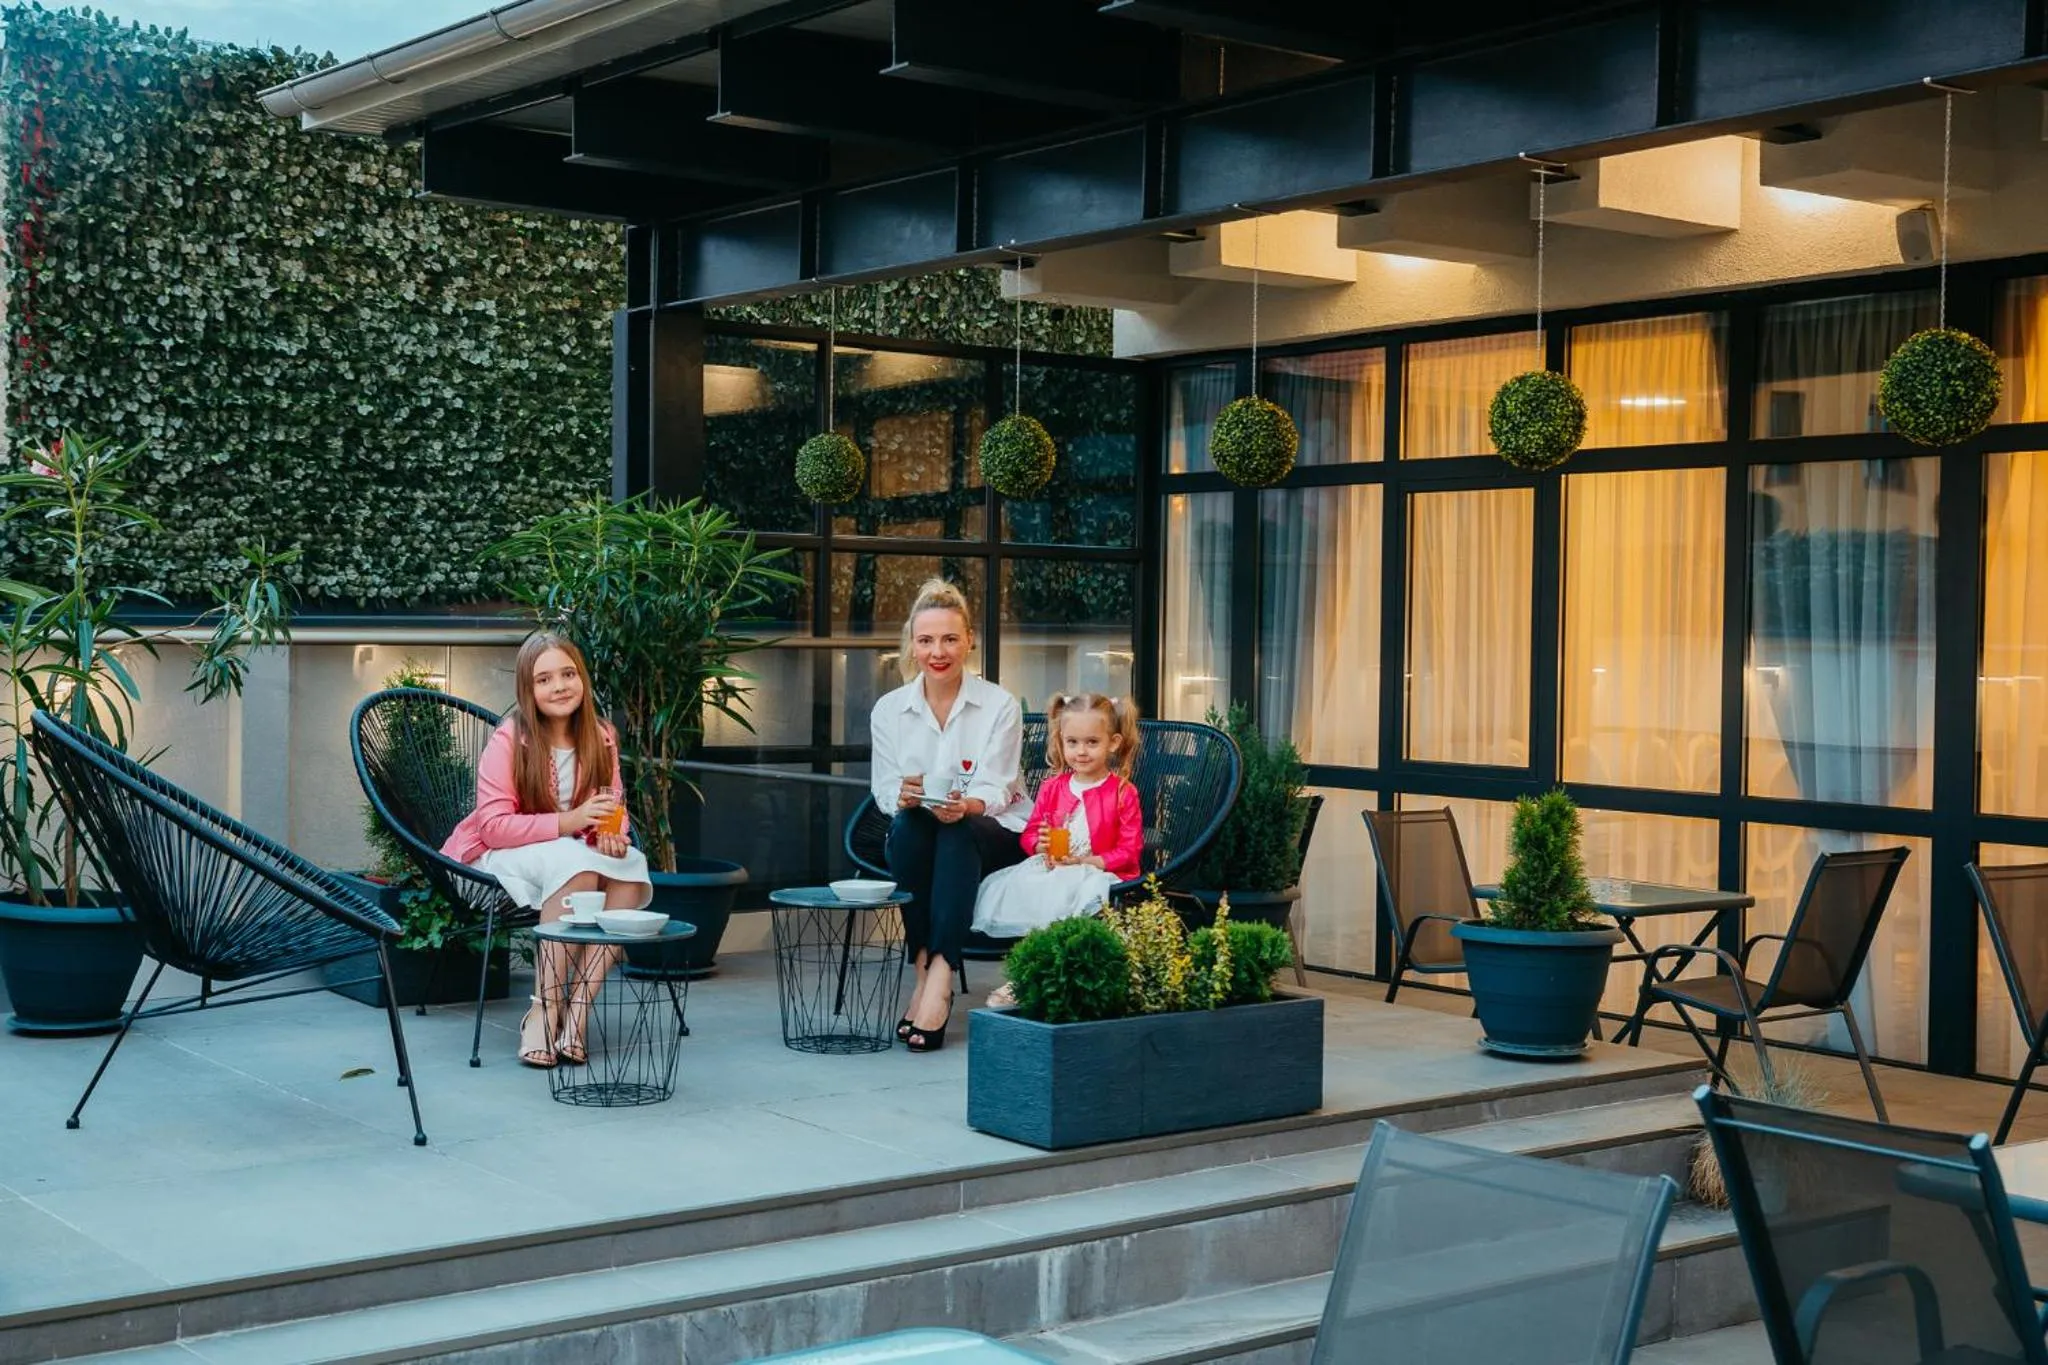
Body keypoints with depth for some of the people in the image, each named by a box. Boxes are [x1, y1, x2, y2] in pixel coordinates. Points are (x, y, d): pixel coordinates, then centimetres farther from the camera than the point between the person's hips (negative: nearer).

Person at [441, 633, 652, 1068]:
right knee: (576, 865, -36)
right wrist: (569, 822, -31)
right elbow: (493, 827, -19)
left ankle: (576, 1010, -27)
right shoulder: (508, 741, -14)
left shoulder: (600, 739, 1)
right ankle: (544, 1010, -31)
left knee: (632, 869, -27)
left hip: (577, 856, 5)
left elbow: (614, 807, 9)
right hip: (498, 860, -5)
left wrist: (613, 836, -17)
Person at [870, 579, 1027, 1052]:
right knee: (906, 824, -32)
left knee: (958, 828, -35)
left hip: (996, 838, -2)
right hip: (922, 842, 2)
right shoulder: (888, 709, 2)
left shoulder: (1000, 706, -5)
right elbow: (885, 791, -1)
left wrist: (965, 805, -38)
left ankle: (940, 976, -46)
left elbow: (993, 789, -14)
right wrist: (903, 796, -27)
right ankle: (923, 969, -33)